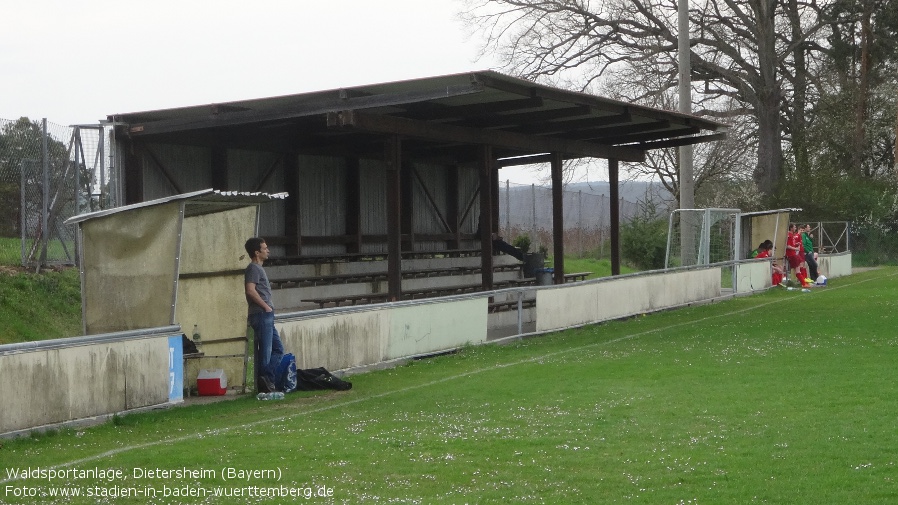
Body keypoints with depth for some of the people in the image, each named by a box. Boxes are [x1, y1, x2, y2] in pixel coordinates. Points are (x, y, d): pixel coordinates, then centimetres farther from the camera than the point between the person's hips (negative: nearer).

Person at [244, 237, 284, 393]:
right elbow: (250, 290, -23)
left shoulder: (258, 268, 21)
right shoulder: (253, 268, -10)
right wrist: (266, 307, -17)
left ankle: (267, 380, 7)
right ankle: (265, 382, -5)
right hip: (261, 315, -10)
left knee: (277, 348, 11)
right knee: (266, 351, -7)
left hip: (266, 316, 10)